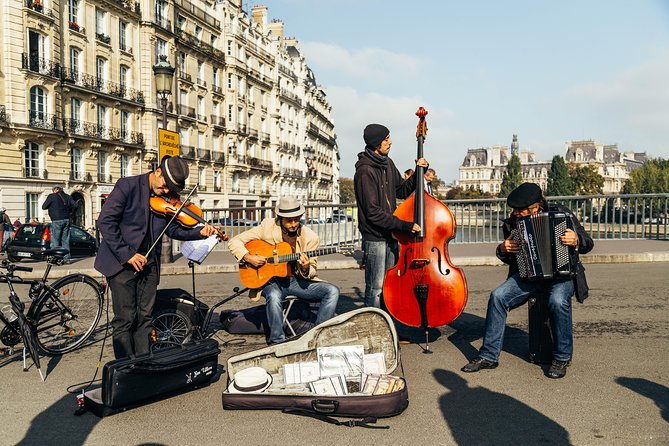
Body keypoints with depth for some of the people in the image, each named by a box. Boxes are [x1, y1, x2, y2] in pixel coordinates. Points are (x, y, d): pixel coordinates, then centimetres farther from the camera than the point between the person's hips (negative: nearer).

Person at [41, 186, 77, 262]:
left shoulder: (52, 196, -3)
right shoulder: (67, 196, 12)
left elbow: (44, 207, -2)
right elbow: (75, 205, 10)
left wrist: (51, 206, 17)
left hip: (57, 221, -5)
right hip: (66, 220, 5)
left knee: (55, 240, -1)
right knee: (65, 240, 10)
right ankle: (67, 258, 9)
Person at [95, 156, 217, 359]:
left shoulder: (168, 199, 5)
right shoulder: (128, 186, -10)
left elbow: (173, 229, 11)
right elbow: (105, 221, -14)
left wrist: (199, 232, -8)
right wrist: (126, 254, -19)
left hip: (148, 263, 5)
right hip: (121, 261, -5)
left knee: (144, 318, 9)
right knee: (125, 319, -3)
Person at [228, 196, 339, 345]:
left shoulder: (310, 237, -6)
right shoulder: (267, 227, -8)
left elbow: (311, 273, 2)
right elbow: (234, 241, -3)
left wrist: (306, 269, -22)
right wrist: (248, 257, -19)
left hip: (298, 281, 3)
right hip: (272, 280, -2)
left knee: (333, 291, -16)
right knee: (274, 296, -37)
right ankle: (277, 341, -18)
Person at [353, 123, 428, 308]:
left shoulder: (388, 164, 8)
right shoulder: (365, 171, -18)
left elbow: (402, 191, 18)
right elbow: (373, 212, -21)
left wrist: (418, 173, 3)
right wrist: (404, 225, -21)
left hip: (391, 235, 8)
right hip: (375, 238, -8)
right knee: (375, 289, 0)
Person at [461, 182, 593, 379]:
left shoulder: (561, 214, -6)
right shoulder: (512, 223, 3)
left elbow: (588, 243, -3)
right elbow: (510, 260, 16)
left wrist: (576, 241, -25)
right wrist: (503, 250, -7)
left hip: (561, 273, -3)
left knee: (558, 301, -35)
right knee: (498, 296, -20)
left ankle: (562, 358, -11)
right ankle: (489, 356, -10)